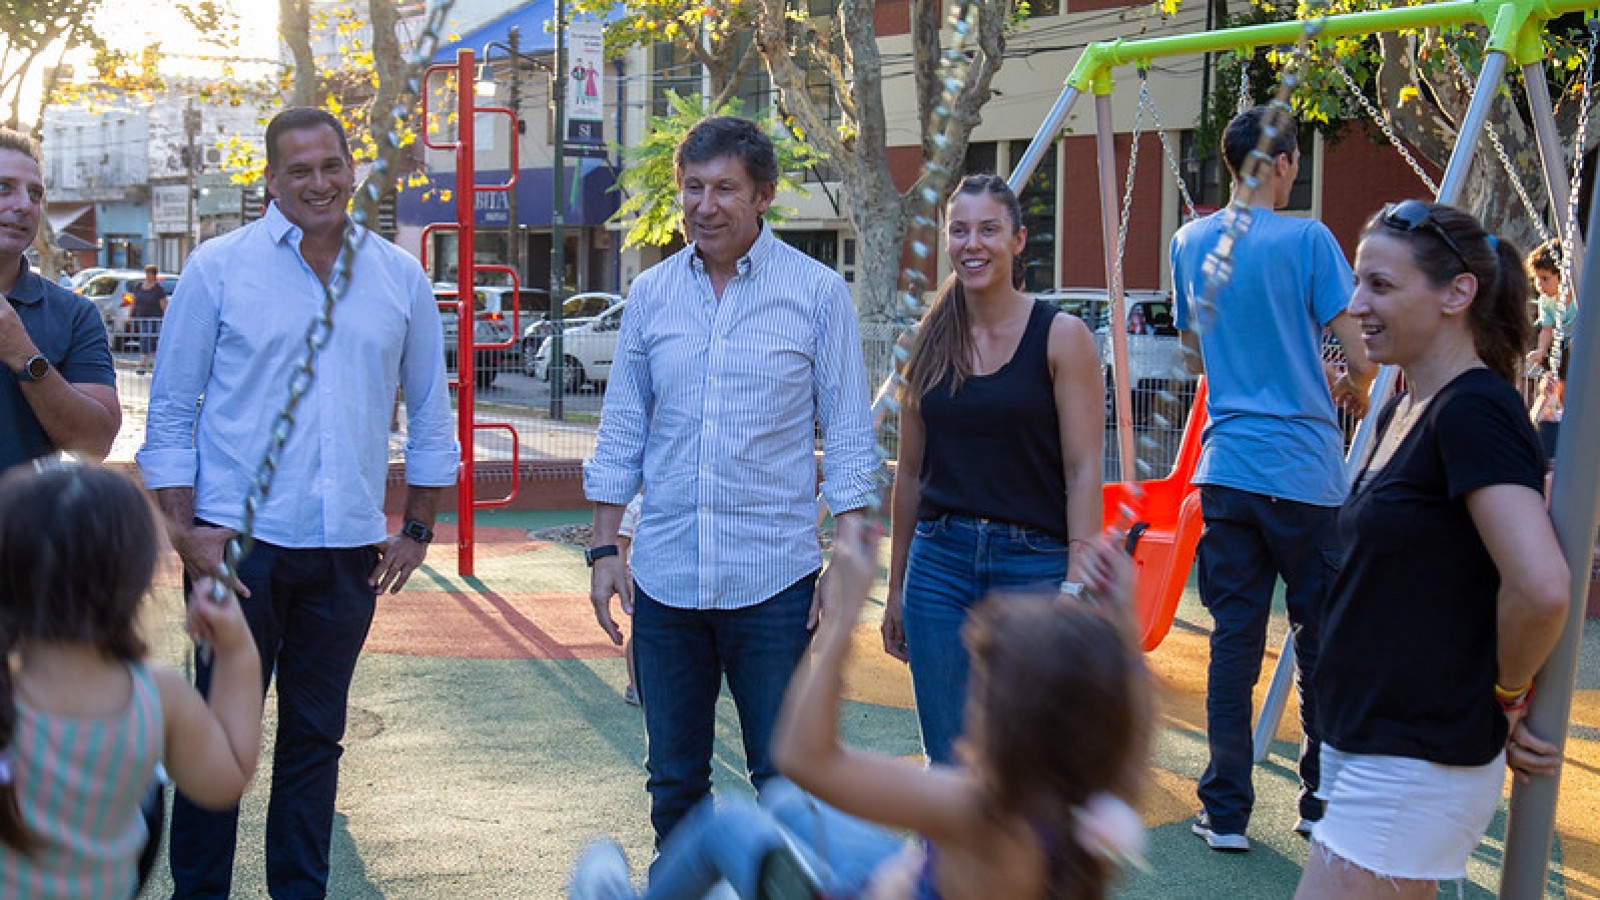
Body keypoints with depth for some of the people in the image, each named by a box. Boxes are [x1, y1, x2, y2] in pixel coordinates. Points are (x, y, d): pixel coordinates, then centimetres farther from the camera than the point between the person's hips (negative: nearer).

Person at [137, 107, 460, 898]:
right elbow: (170, 409, 1)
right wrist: (183, 529, -7)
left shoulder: (399, 278, 8)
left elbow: (431, 411, 15)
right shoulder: (219, 267, 0)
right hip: (239, 541, -2)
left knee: (316, 737, 11)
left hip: (348, 549, 3)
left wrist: (417, 529, 11)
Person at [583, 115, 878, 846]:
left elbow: (847, 436, -1)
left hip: (774, 579, -3)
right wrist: (604, 550, 6)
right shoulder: (651, 293, 7)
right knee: (672, 779, 12)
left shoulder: (817, 293, -2)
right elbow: (622, 432, 12)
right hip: (664, 577, 3)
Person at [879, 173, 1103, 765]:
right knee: (949, 767, 5)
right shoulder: (929, 341, 8)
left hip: (1033, 564, -3)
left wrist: (1078, 589, -14)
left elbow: (1083, 472, -7)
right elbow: (910, 472, 13)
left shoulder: (1060, 337, -4)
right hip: (939, 562, 3)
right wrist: (896, 588, 15)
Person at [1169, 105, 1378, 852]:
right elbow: (1360, 355, -8)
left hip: (1226, 468, 4)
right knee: (1321, 641, 7)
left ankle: (1225, 811, 7)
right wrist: (1352, 392, 13)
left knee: (1233, 639, 6)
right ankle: (1324, 802, 15)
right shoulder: (1306, 239, -7)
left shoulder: (1189, 243, 9)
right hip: (1304, 469, -4)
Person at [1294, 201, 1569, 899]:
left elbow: (1541, 588, -28)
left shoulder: (1474, 411, -19)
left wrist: (1505, 692, -12)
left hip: (1418, 763, -9)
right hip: (1368, 742, 9)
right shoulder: (1402, 413, 11)